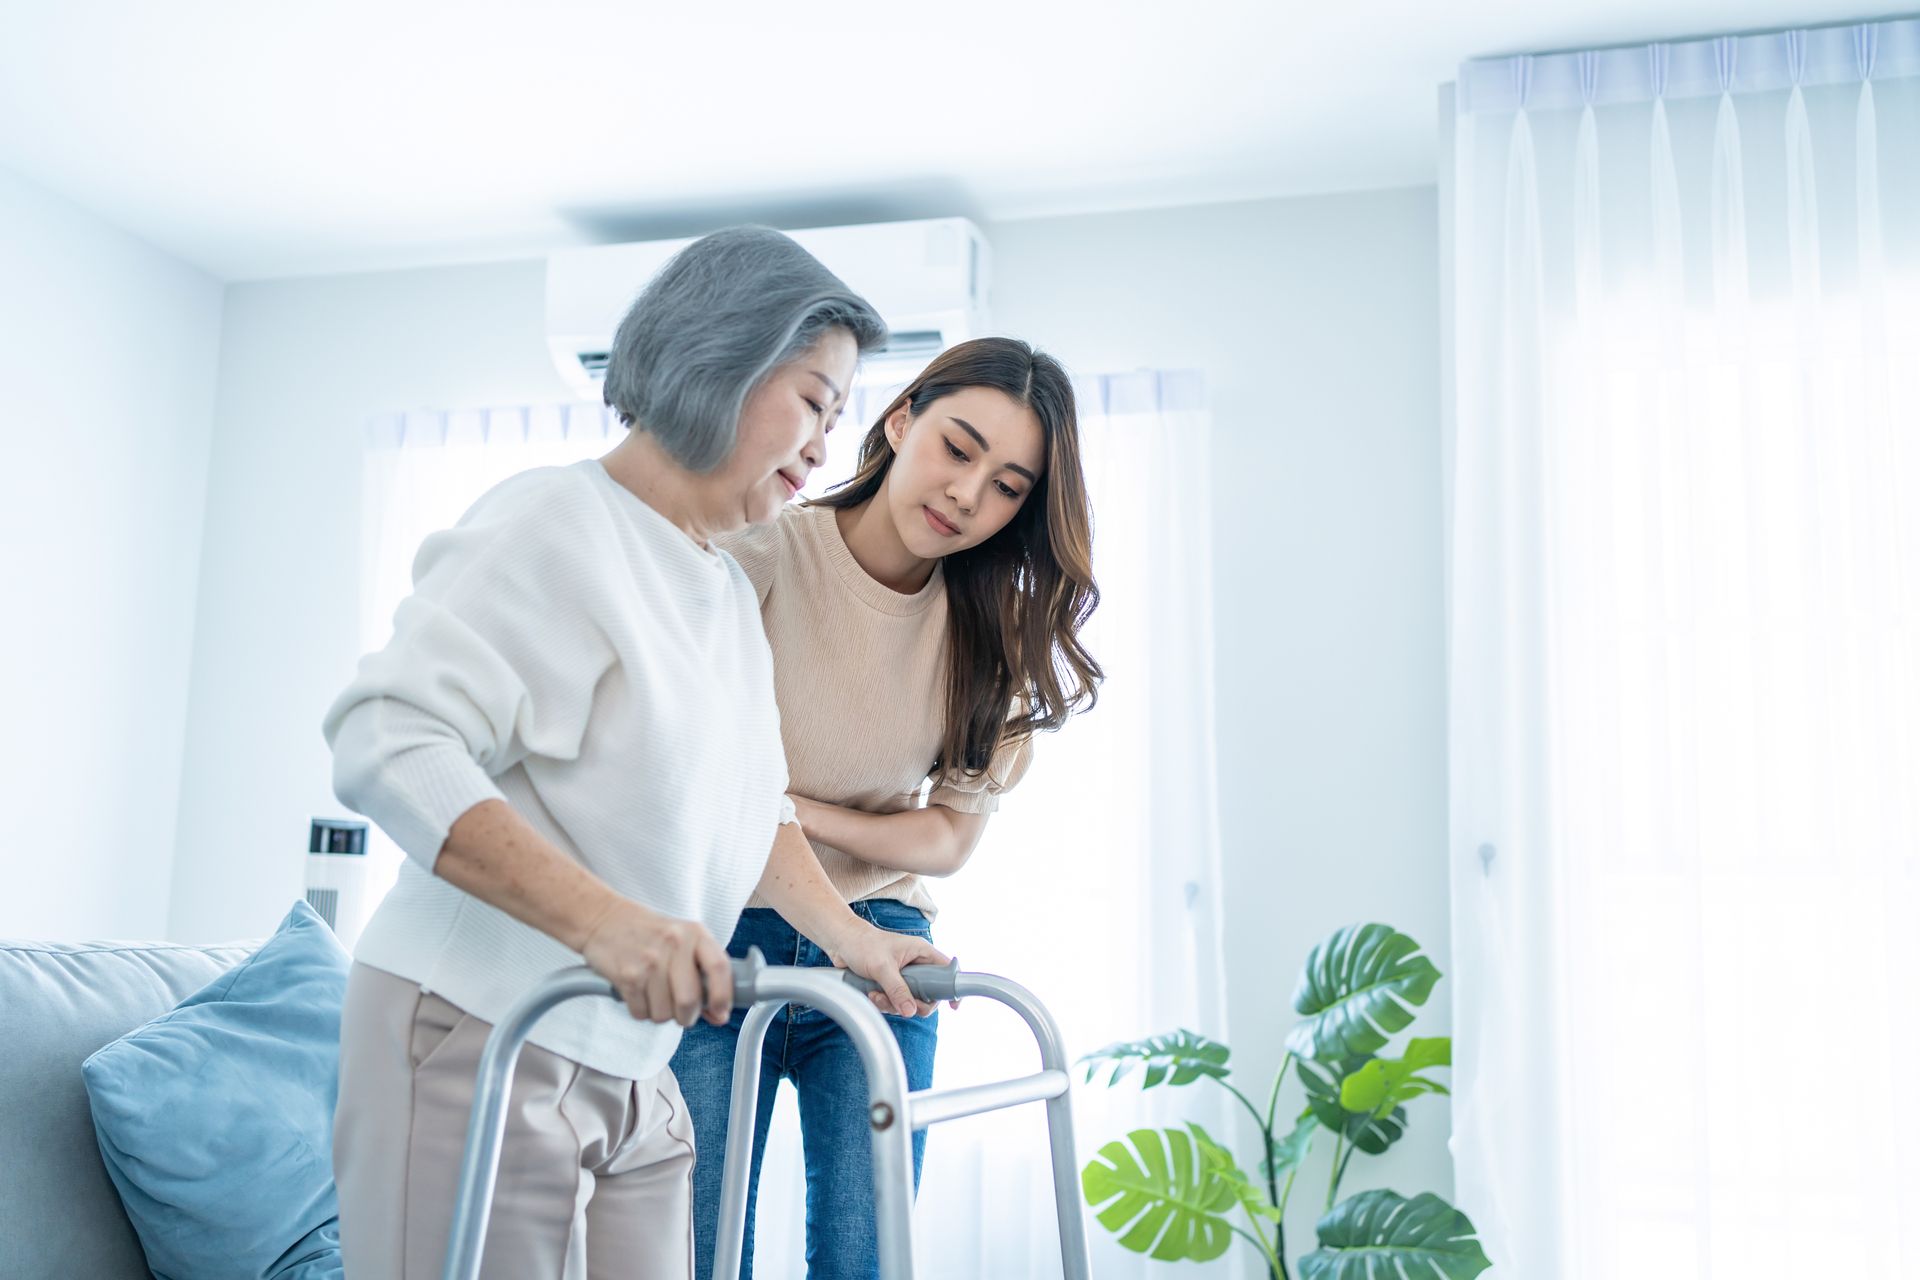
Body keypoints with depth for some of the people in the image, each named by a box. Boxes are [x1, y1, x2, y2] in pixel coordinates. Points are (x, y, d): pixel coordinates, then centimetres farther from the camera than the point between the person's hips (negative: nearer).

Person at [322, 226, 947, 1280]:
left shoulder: (733, 596, 18)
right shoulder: (553, 522, -11)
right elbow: (386, 740, -23)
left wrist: (846, 933, 12)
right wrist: (599, 916, -32)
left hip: (631, 1070, 8)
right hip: (477, 1038, -8)